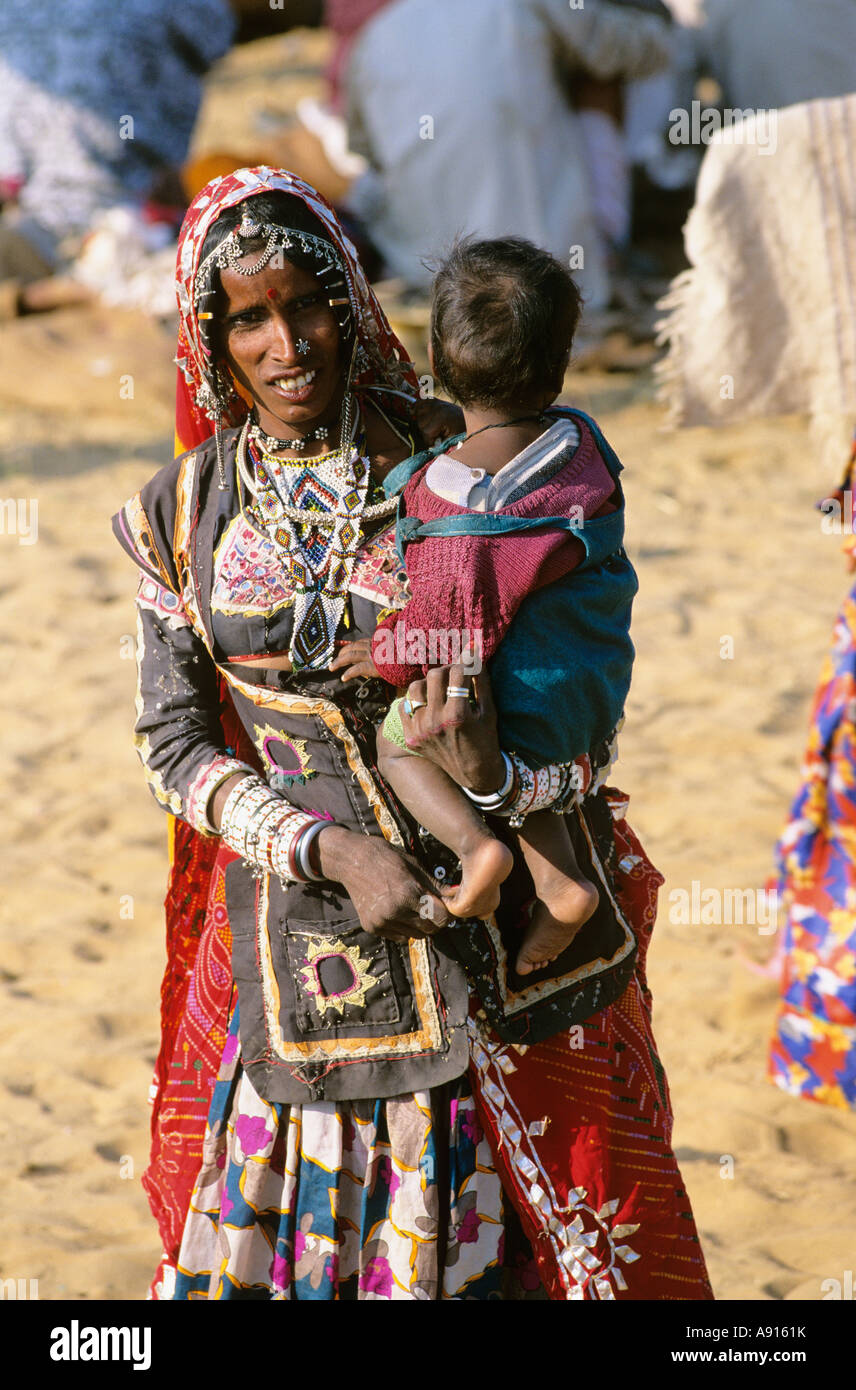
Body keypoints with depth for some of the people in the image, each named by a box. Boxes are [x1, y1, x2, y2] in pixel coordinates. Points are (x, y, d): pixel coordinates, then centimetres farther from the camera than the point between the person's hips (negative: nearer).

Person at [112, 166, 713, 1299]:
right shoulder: (185, 511, 1)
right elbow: (174, 746, 1)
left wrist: (490, 772, -24)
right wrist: (329, 849, -15)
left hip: (483, 910, -1)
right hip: (290, 914, 1)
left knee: (467, 1235, 4)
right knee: (270, 1229, 6)